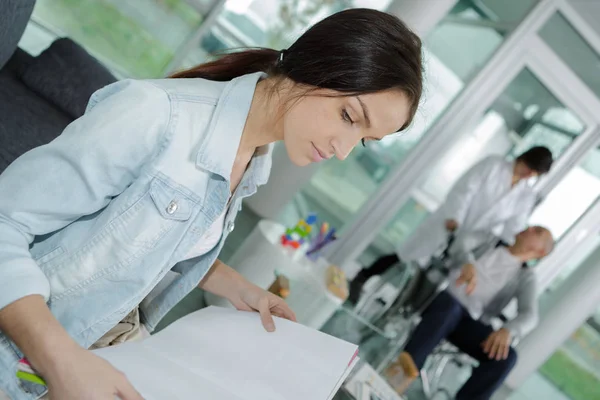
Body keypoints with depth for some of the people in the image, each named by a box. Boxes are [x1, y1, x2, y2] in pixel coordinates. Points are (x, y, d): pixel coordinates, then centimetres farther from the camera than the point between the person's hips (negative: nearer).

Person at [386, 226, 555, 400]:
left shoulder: (526, 278, 13)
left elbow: (529, 315, -4)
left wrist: (508, 330, -28)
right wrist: (468, 264, -30)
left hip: (470, 322, 2)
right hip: (445, 300, -2)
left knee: (506, 355, -25)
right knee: (450, 307, -38)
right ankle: (407, 367, -57)